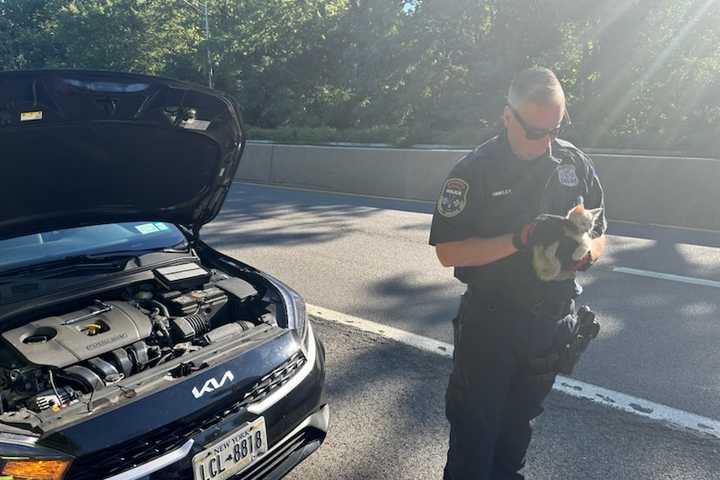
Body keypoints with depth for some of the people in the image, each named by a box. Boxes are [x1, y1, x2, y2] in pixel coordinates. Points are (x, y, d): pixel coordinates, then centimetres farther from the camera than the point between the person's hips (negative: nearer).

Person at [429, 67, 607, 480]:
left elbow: (598, 237, 9)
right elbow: (448, 251, -17)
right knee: (474, 428, 7)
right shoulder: (474, 171, -13)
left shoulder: (575, 163, 0)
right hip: (489, 321, -4)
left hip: (551, 319, 4)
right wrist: (523, 238, -27)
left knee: (520, 420, 23)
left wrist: (582, 254, -16)